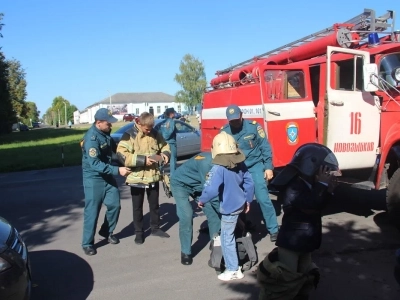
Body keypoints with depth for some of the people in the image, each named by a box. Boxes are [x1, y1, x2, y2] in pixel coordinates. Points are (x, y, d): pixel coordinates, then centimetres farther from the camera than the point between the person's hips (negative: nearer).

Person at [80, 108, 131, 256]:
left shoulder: (105, 133, 2)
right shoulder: (91, 138, -24)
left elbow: (114, 147, 21)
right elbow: (95, 164, -30)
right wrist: (117, 170, -33)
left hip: (107, 176, 8)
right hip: (94, 179, -8)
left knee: (115, 205, 10)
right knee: (92, 211, -1)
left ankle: (107, 231, 32)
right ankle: (87, 243, 13)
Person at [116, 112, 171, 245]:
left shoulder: (155, 134, 2)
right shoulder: (129, 135, -13)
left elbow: (164, 146, 17)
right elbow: (121, 155, -24)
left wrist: (165, 154, -7)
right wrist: (143, 159, -27)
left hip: (153, 176, 4)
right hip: (137, 178, -4)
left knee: (154, 204, 18)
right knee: (137, 207, 10)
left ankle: (155, 228, 36)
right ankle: (139, 232, 25)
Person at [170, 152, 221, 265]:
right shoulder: (207, 163, -39)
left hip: (199, 184, 7)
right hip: (180, 183, -7)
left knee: (213, 212, -4)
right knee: (186, 216, -19)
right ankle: (186, 252, -2)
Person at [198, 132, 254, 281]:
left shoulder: (218, 169, -23)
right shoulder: (240, 164, 0)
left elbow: (212, 189, -30)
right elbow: (249, 182, 7)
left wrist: (202, 200, -11)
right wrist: (248, 200, 19)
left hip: (229, 208, -8)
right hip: (240, 204, 8)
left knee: (227, 239, 5)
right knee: (229, 236, 24)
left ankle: (233, 270, 14)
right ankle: (233, 265, 37)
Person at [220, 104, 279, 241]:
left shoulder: (253, 126, -13)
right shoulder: (224, 131, -5)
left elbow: (265, 147, -6)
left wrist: (268, 167, -8)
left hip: (255, 166, -3)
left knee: (262, 198, -7)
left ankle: (273, 229, 4)